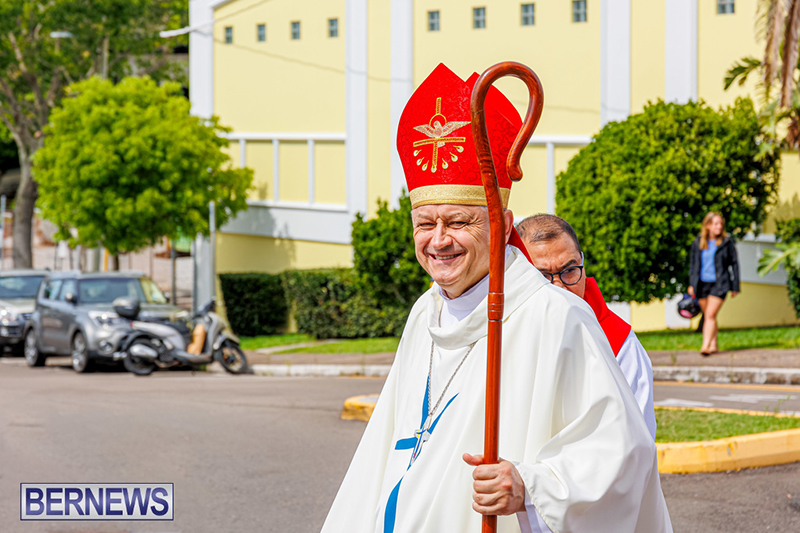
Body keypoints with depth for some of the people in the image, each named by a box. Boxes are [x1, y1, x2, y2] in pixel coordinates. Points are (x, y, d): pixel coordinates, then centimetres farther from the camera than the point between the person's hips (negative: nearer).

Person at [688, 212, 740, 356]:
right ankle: (714, 344, 23)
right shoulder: (698, 243, 6)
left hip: (719, 284, -4)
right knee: (707, 316, 11)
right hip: (702, 284, 4)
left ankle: (706, 346, -18)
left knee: (710, 315, -14)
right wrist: (692, 284, 5)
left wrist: (735, 286, 3)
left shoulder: (726, 243, 0)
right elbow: (693, 264, 12)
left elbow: (734, 264, 5)